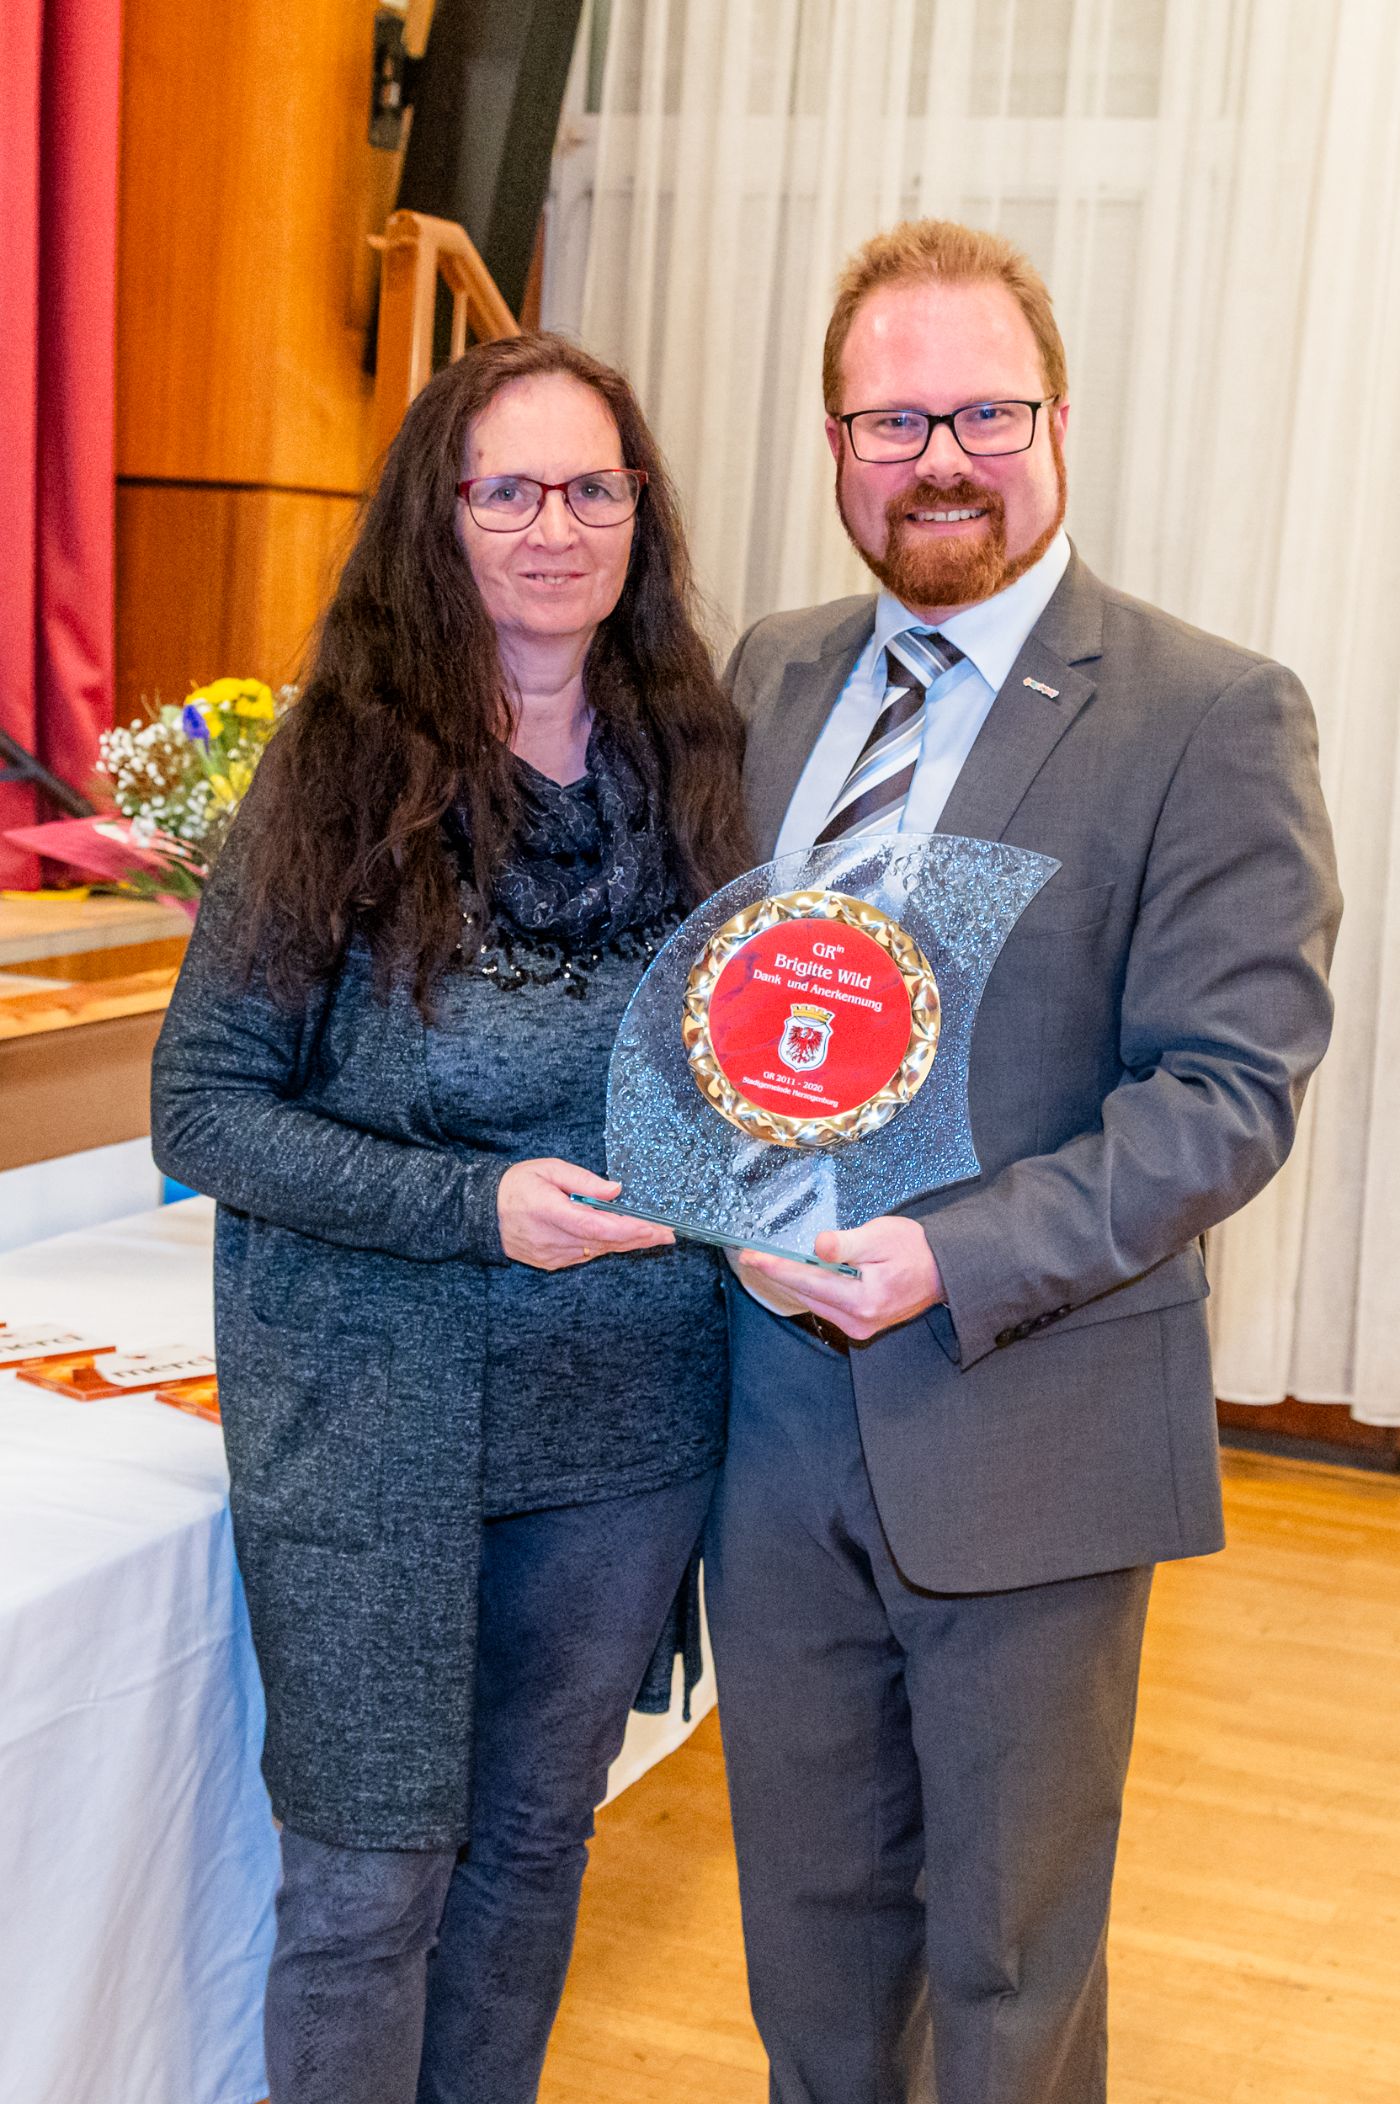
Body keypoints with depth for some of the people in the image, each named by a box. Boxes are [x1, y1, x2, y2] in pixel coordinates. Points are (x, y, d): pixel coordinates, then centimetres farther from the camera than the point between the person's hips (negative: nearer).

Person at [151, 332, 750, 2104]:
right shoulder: (341, 776, -10)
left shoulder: (694, 761, 1)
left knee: (536, 1832, 18)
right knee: (370, 1877, 6)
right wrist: (472, 1207, -20)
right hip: (374, 1411, -3)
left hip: (627, 1406, 4)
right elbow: (203, 1106, -9)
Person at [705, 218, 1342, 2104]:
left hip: (1024, 1429, -5)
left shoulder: (1210, 720, -10)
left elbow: (1231, 1086, -15)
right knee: (807, 1903, 21)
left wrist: (957, 1262, -25)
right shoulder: (772, 679, 8)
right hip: (775, 1400, 5)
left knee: (1009, 1948, 13)